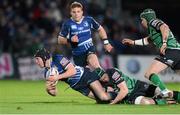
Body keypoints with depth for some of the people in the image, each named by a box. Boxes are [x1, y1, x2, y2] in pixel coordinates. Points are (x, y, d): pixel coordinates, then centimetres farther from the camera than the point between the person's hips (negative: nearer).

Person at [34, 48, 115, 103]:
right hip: (77, 86, 7)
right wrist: (48, 89, -17)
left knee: (104, 97, -20)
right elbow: (54, 93, 6)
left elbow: (73, 70, -23)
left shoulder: (57, 58, -16)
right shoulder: (47, 73, 4)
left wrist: (57, 77, -28)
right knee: (100, 99, -6)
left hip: (85, 75, -7)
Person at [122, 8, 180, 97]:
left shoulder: (153, 22, 5)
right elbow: (147, 40, 43)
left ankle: (165, 92, -31)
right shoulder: (152, 28, 31)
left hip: (170, 51, -9)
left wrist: (164, 43, -21)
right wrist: (133, 42, 47)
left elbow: (165, 28, -14)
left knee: (149, 74, -15)